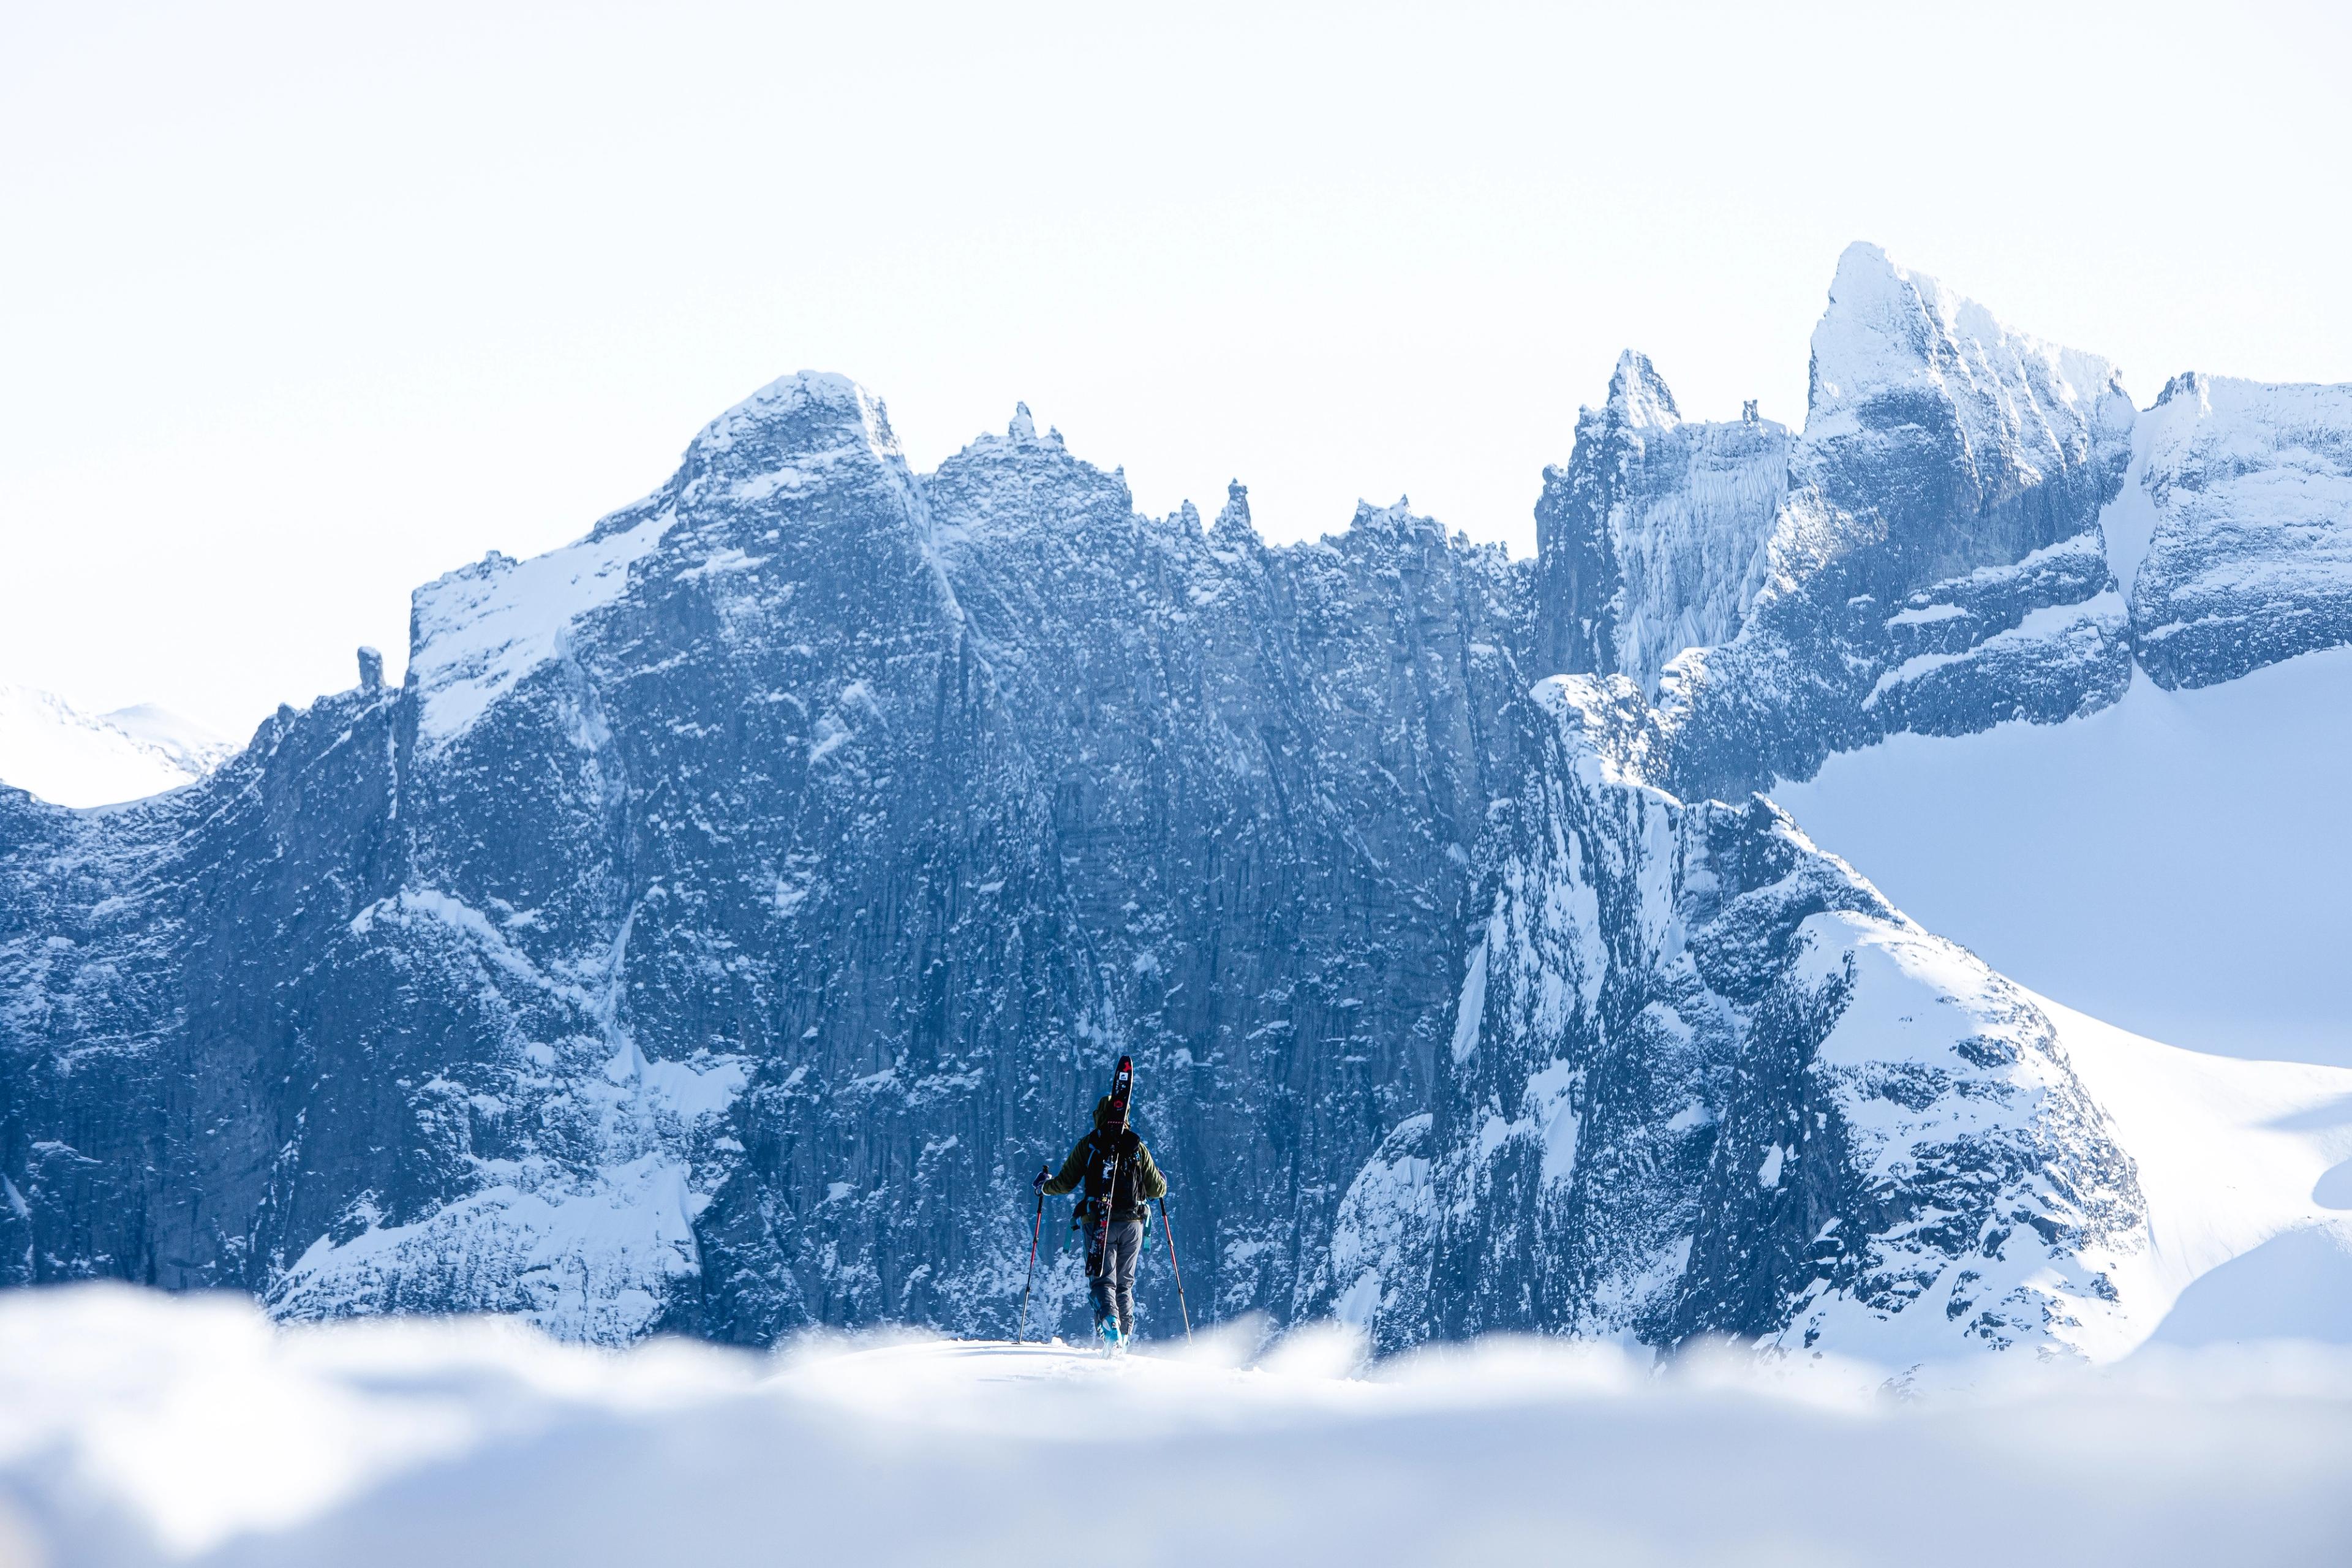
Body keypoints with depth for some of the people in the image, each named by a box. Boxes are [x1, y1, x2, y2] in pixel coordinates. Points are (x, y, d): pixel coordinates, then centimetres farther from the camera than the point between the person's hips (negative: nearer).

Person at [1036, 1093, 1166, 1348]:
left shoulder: (1088, 1145, 0)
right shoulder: (1138, 1147, 7)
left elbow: (1065, 1184, 0)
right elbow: (1157, 1190, 10)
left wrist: (1043, 1185, 22)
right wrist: (1162, 1182, 34)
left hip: (1098, 1223, -3)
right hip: (1132, 1223, 3)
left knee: (1103, 1280, -5)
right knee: (1125, 1282, 15)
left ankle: (1110, 1327, -29)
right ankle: (1125, 1337, 14)